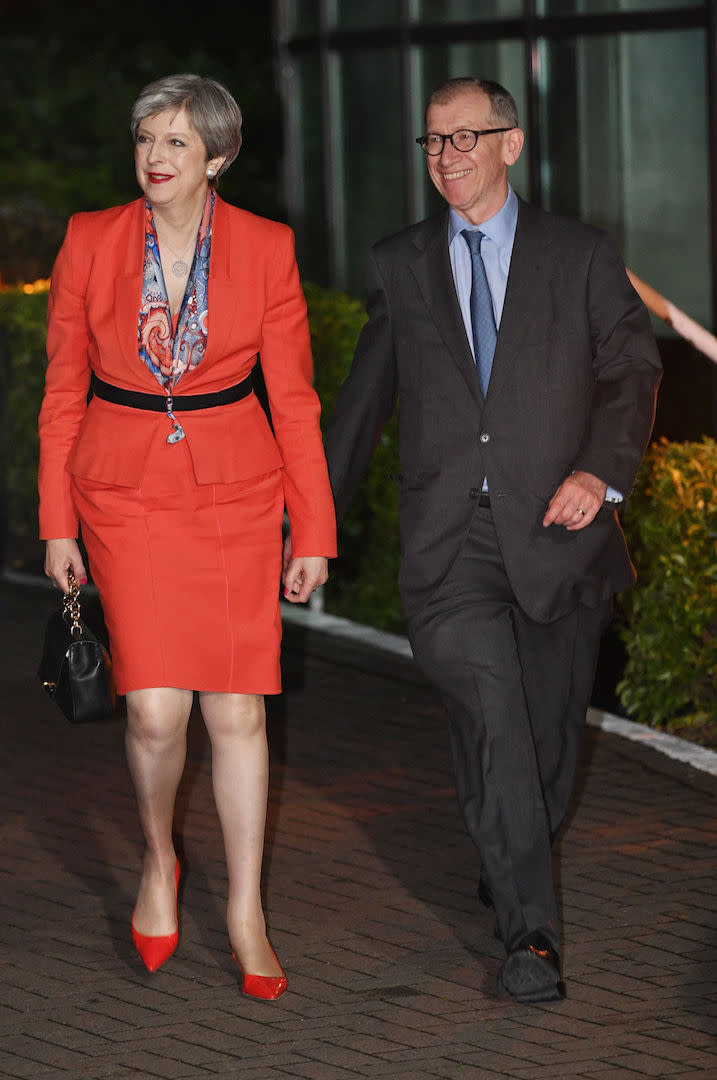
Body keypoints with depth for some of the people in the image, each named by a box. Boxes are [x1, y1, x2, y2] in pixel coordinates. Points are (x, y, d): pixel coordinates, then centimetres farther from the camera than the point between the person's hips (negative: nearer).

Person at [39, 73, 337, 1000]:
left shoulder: (265, 250, -4)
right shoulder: (90, 243, -3)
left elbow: (293, 397, 1)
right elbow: (63, 393, 3)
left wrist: (313, 532, 1)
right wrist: (57, 525, 2)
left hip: (234, 495, 0)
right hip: (127, 495, 0)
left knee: (237, 710, 0)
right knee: (156, 709, -11)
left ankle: (246, 915, 14)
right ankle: (158, 861, 19)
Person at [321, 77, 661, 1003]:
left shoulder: (580, 257, 7)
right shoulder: (399, 265, 12)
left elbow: (632, 369, 3)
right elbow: (365, 396, 20)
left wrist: (601, 470, -14)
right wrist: (318, 512, 19)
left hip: (555, 532, 1)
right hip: (449, 543, -1)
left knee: (549, 728, 8)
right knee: (494, 719, -16)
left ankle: (510, 869, 36)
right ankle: (529, 930, -14)